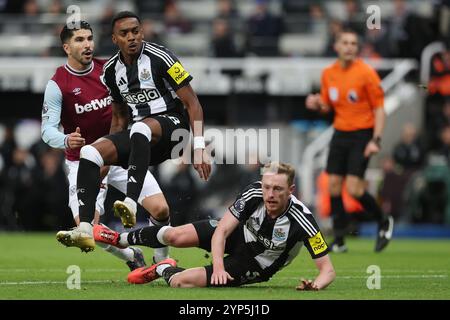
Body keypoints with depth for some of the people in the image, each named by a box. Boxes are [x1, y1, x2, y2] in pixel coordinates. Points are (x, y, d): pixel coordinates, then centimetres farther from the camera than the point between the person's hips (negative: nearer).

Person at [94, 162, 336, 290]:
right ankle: (122, 239, 22)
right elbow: (221, 230, -19)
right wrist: (218, 266, -35)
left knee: (181, 281, -18)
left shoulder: (302, 221, -35)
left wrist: (317, 285, -52)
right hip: (240, 234, 3)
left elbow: (327, 269, -30)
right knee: (176, 236, -10)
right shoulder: (253, 193, -24)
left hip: (256, 267, -3)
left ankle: (164, 270, 21)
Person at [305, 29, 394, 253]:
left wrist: (376, 140, -18)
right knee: (333, 185, 0)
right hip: (340, 134, 6)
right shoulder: (328, 74, 5)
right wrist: (317, 104, -7)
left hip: (362, 135, -6)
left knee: (354, 189, -14)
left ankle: (384, 222, 11)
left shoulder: (366, 73, -11)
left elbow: (379, 108, -9)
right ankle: (339, 240, 8)